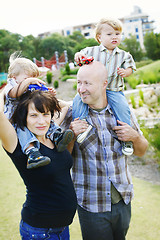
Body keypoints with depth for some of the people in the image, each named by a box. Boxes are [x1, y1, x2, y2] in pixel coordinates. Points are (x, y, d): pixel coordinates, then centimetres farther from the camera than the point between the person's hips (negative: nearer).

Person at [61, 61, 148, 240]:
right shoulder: (72, 114, -8)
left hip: (123, 201, 3)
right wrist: (71, 135, -21)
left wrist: (135, 137, -12)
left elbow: (140, 152, 9)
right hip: (90, 205, -2)